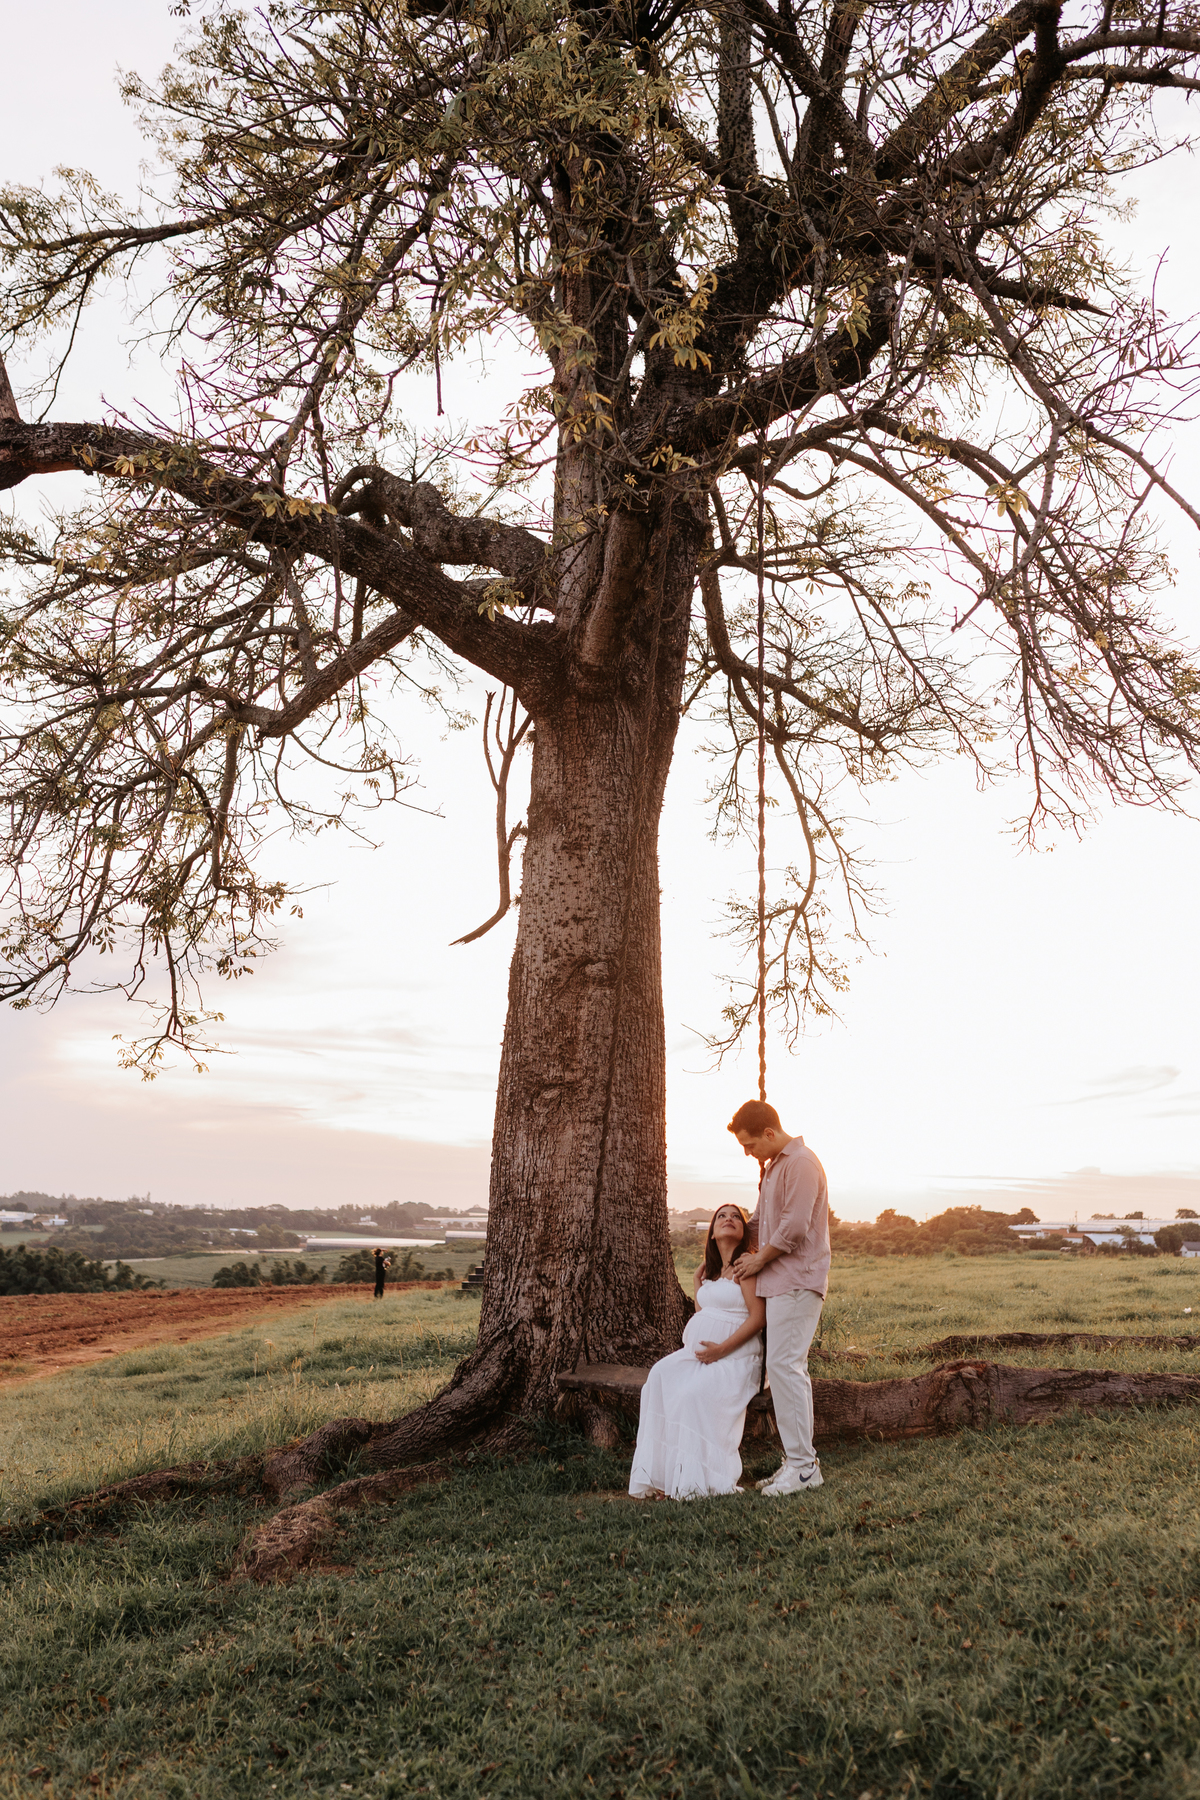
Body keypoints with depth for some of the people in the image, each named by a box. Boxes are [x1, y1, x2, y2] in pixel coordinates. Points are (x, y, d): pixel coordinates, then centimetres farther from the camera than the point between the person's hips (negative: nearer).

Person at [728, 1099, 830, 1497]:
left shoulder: (801, 1164, -13)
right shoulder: (774, 1165, 19)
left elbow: (795, 1227, -18)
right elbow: (761, 1219, 27)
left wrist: (758, 1259, -7)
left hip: (796, 1280, -10)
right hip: (780, 1281, 10)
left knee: (784, 1365, -11)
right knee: (788, 1368, 10)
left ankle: (802, 1465, -6)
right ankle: (799, 1460, 15)